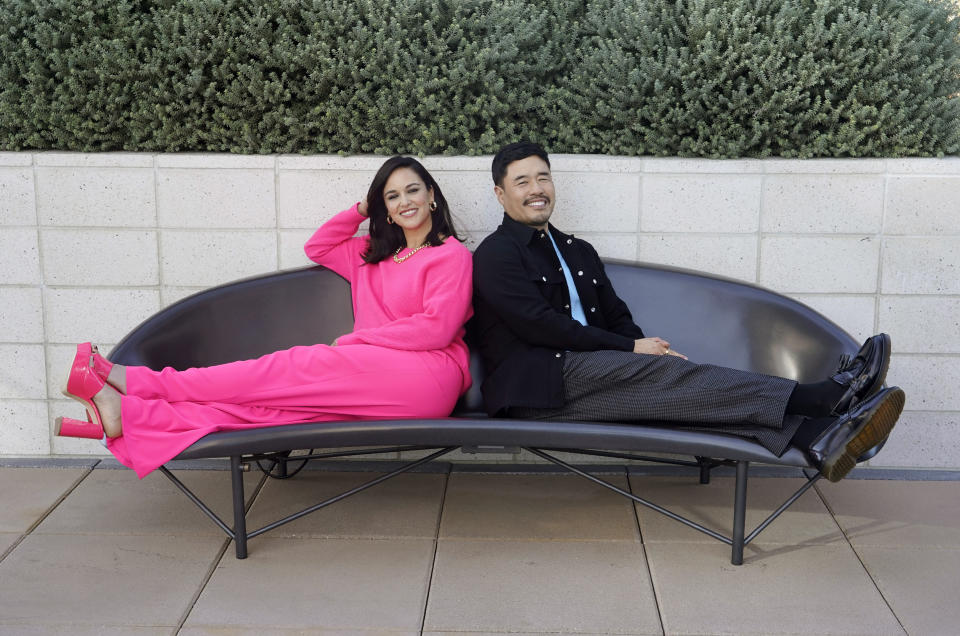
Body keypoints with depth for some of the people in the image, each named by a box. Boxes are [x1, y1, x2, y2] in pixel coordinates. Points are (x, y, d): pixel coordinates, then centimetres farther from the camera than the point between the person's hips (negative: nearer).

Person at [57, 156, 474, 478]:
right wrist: (362, 210, 24)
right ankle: (124, 415, -30)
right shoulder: (375, 255, 27)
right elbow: (317, 248, 37)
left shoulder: (451, 254, 4)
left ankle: (127, 381, -21)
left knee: (290, 369, -20)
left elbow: (436, 328, -8)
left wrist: (355, 339, -5)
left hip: (427, 377, -6)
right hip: (370, 386, 6)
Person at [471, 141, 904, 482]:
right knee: (662, 372, -24)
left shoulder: (578, 251, 25)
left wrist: (651, 349, -4)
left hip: (588, 376, 7)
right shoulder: (496, 254, 0)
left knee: (674, 389, -21)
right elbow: (539, 325, -12)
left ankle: (818, 438, -40)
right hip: (535, 385, -7)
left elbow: (617, 318, 20)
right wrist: (633, 348, -11)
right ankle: (820, 395, -31)